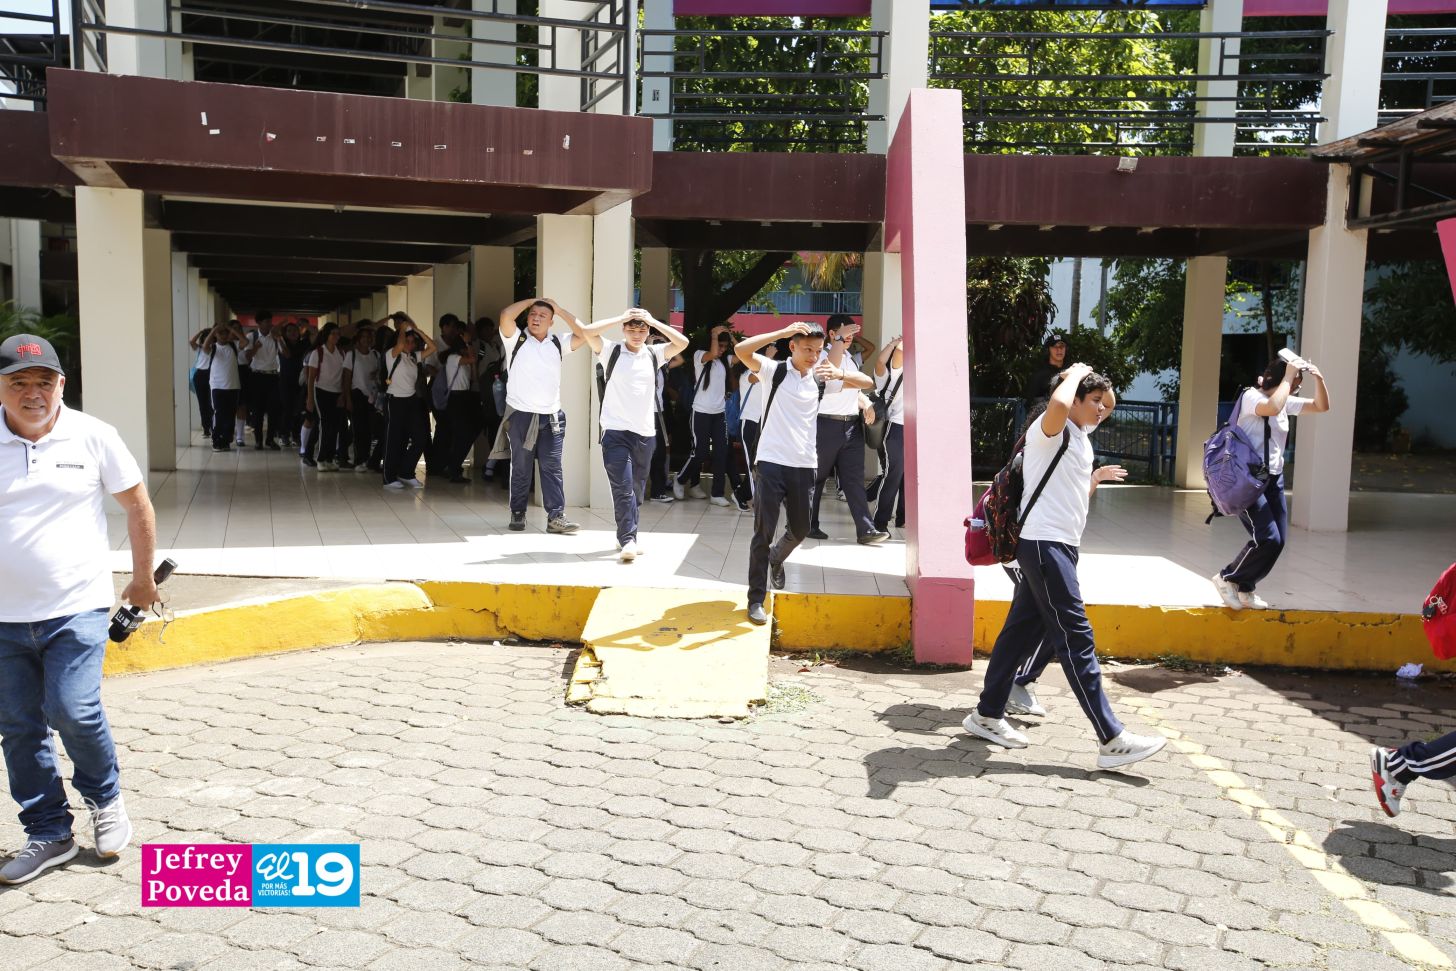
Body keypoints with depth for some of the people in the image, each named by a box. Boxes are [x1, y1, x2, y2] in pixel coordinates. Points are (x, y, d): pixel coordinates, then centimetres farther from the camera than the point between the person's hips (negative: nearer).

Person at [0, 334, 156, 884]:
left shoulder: (92, 437, -3)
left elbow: (138, 506, 7)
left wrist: (143, 579, 12)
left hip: (76, 608, -3)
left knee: (72, 710, -13)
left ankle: (104, 798, 16)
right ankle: (48, 835, 24)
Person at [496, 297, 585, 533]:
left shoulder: (558, 343, 12)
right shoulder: (516, 339, 3)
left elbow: (584, 335, 3)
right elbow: (506, 316, -14)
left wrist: (559, 310, 4)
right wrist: (531, 300, -1)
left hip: (551, 416, 2)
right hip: (521, 414, -2)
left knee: (552, 467, -2)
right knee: (521, 468, 6)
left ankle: (556, 516, -2)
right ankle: (518, 514, 17)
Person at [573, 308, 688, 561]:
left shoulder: (654, 354, 9)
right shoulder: (611, 351, 2)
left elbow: (682, 343, -2)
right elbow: (587, 332, -13)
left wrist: (654, 321, -4)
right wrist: (621, 317, -9)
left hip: (646, 433, 4)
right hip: (616, 431, -4)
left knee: (637, 490, 11)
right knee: (623, 487, -12)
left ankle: (626, 537, 24)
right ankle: (628, 540, -15)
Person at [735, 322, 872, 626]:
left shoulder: (821, 379, 9)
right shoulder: (774, 371, -2)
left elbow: (866, 382, 7)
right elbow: (741, 350, -19)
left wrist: (839, 373, -14)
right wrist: (783, 331, -22)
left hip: (805, 466, 4)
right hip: (771, 463, -4)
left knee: (800, 529, 16)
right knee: (763, 532, -3)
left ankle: (776, 559, 49)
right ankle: (756, 599, 4)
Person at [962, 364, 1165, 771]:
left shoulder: (1080, 441, 21)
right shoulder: (1050, 430, -8)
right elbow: (1058, 405, -35)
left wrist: (1095, 478, 20)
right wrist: (1074, 373, -18)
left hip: (1058, 546, 10)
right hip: (1044, 543, -10)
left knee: (1023, 631, 13)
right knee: (1075, 638, -10)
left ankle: (987, 715, 22)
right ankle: (1111, 740, -10)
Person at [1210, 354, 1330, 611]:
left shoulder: (1286, 401, 10)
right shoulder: (1251, 396, -15)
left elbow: (1321, 406, 15)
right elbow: (1273, 408, -36)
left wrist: (1319, 378, -1)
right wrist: (1288, 377, -24)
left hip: (1274, 478, 9)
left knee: (1278, 540, 4)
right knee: (1268, 538, -16)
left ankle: (1244, 589, 20)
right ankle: (1227, 578, 5)